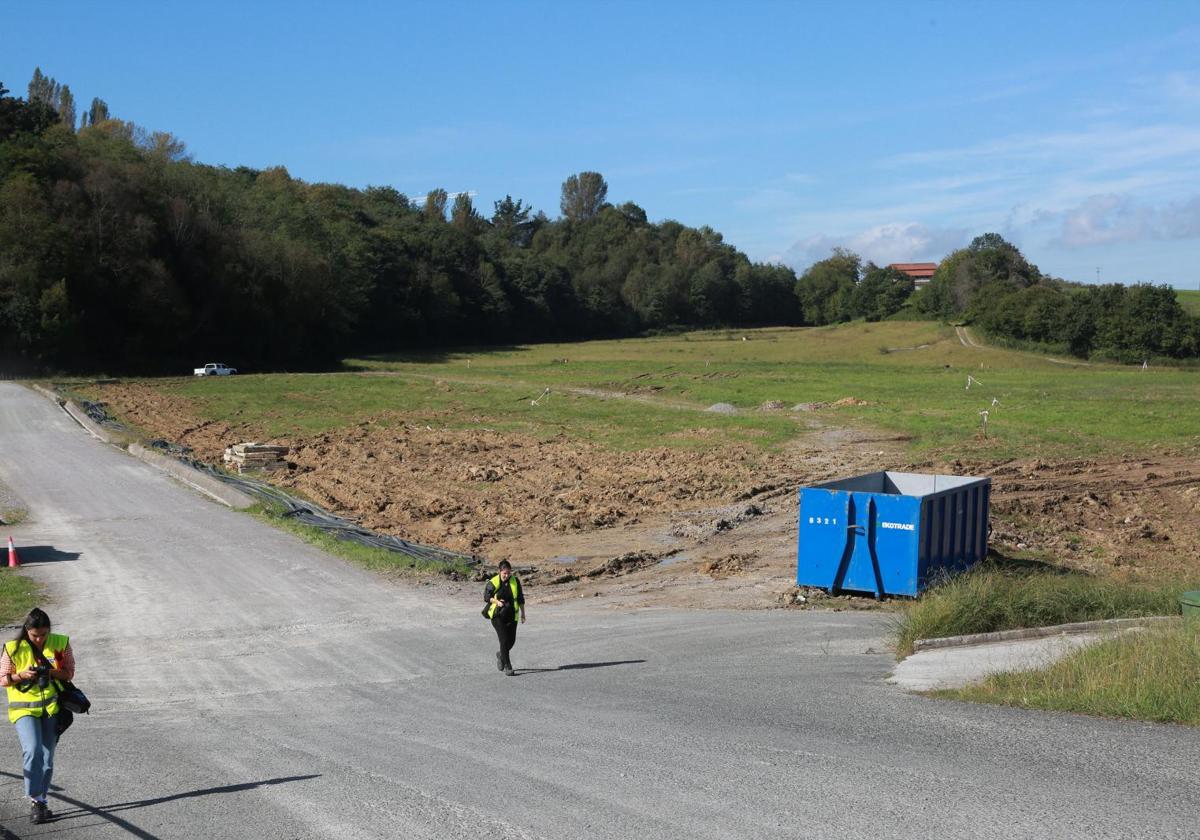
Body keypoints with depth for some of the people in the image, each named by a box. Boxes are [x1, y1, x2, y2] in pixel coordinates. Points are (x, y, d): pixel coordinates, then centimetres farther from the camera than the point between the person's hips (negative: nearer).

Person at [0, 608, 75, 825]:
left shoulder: (60, 644, -3)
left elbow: (69, 673, 2)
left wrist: (52, 672, -18)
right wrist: (22, 675, -19)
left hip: (52, 707, 2)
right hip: (24, 709, -2)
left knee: (47, 758, 6)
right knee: (33, 751, -22)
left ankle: (40, 803, 20)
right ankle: (34, 800, -11)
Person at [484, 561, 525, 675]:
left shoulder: (515, 581, 0)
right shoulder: (493, 583, -10)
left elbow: (520, 598, 10)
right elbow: (486, 596, 0)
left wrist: (523, 613, 11)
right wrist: (496, 601, -18)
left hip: (511, 615, 4)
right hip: (497, 615, -4)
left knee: (511, 640, 4)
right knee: (504, 639, -12)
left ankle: (501, 655, 35)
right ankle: (507, 666, -3)